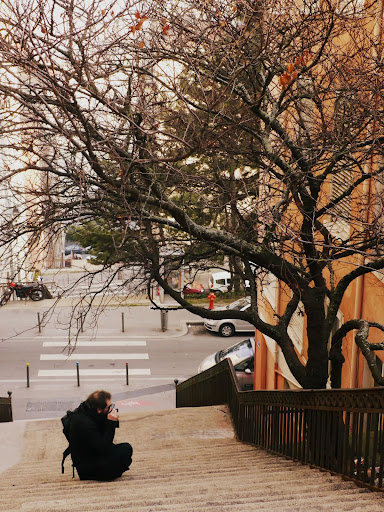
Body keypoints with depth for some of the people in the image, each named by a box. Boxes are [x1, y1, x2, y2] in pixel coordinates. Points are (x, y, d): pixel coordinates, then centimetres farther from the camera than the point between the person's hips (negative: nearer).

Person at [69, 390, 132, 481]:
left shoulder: (86, 411, -4)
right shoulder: (85, 423, -31)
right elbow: (103, 448, -26)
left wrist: (113, 420, -11)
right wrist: (111, 423, -27)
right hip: (86, 466, -9)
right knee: (126, 450, -21)